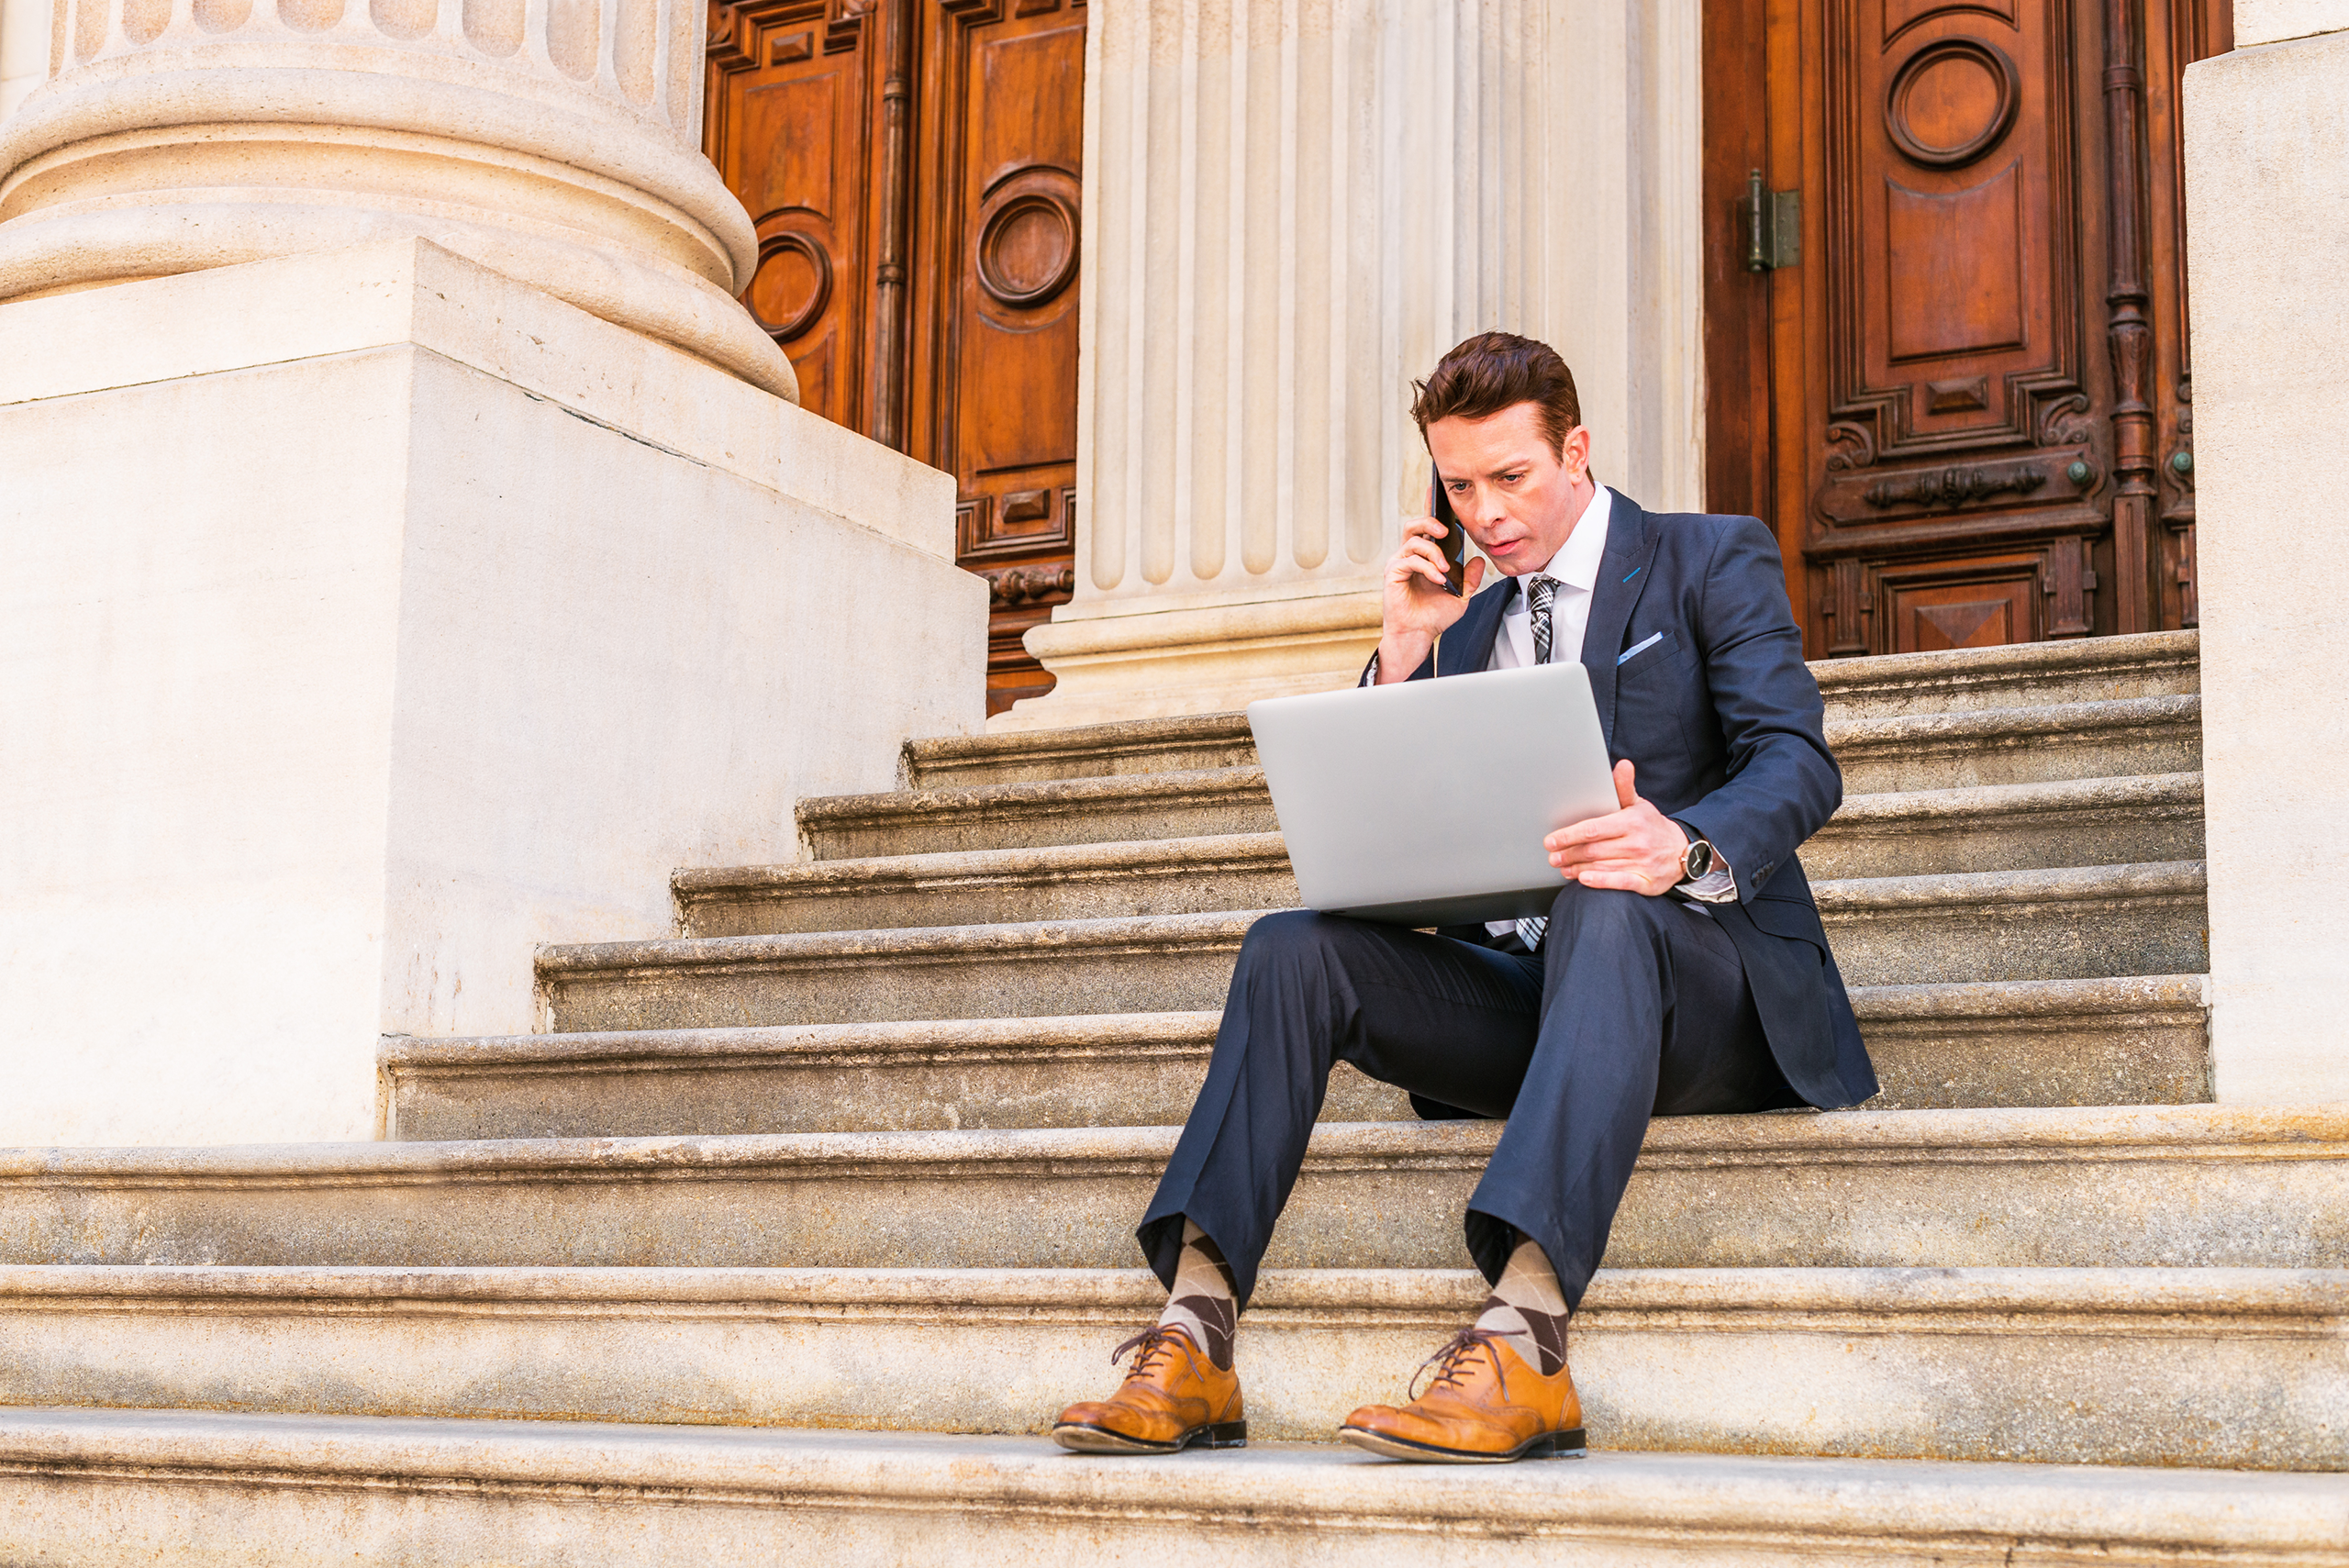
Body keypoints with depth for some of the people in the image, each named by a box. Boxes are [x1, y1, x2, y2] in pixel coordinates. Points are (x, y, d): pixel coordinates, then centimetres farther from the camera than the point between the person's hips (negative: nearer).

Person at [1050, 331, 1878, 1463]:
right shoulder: (1470, 618, 20)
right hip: (1516, 980, 5)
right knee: (1293, 947, -18)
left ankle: (1523, 1339, -54)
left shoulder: (1713, 562, 4)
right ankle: (1195, 1338, -30)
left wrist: (1688, 847, -33)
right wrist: (1403, 651, 1)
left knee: (1603, 911, -39)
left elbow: (1799, 762, -11)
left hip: (1699, 973, -5)